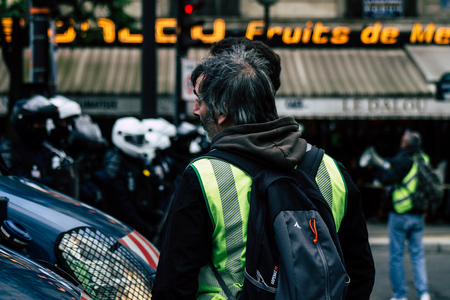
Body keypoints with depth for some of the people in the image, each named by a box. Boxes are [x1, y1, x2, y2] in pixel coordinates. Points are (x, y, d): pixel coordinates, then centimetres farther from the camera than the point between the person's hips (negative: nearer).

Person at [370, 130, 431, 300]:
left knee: (396, 256, 4)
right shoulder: (424, 160, 5)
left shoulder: (402, 161, -15)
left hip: (400, 215, -6)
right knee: (417, 255, 11)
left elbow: (387, 178, -24)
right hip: (418, 216, 6)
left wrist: (375, 166, -8)